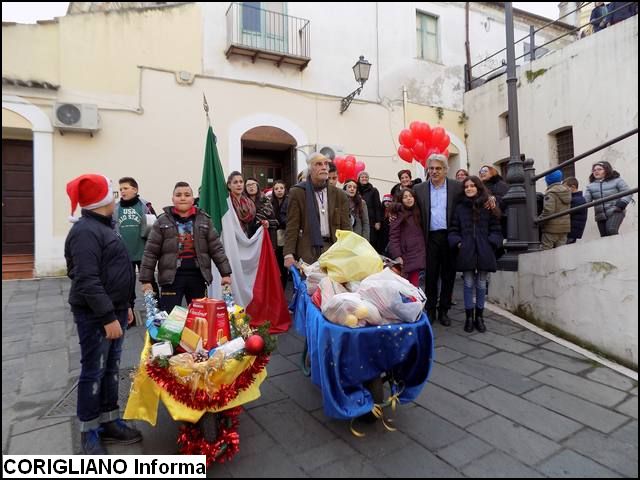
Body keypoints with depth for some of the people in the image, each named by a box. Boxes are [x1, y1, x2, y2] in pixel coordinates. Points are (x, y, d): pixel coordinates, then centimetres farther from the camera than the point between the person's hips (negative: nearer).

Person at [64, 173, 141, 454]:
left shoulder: (102, 227, 14)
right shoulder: (86, 231, -18)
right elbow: (88, 281, -24)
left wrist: (125, 305, 19)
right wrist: (108, 317, -23)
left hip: (112, 309, 9)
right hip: (94, 315, -9)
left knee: (111, 368, 16)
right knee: (93, 371, 3)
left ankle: (109, 422, 28)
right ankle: (89, 431, 19)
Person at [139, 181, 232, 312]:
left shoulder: (204, 219, 5)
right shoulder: (162, 221, 1)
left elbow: (216, 248, 4)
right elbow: (150, 252, 0)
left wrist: (225, 273, 0)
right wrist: (146, 280, -4)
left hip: (197, 275, 2)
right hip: (172, 276, -2)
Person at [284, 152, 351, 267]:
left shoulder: (339, 195, 10)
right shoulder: (297, 193, 1)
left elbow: (345, 226, 9)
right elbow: (292, 227, -3)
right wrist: (288, 254, -13)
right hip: (308, 250, -3)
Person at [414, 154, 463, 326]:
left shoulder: (457, 187, 2)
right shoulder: (419, 189, 5)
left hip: (450, 237, 0)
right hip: (431, 238, 1)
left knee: (448, 276, 8)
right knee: (430, 276, 6)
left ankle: (444, 311, 20)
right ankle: (430, 310, 18)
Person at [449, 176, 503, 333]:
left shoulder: (488, 207, 6)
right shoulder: (460, 207, 6)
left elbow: (496, 229, 7)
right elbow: (453, 230, 7)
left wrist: (491, 243, -7)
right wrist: (458, 242, -7)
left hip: (484, 251, 1)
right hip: (466, 251, 0)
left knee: (481, 285, 7)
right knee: (469, 284, 3)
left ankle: (479, 316, 19)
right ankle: (469, 317, 12)